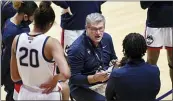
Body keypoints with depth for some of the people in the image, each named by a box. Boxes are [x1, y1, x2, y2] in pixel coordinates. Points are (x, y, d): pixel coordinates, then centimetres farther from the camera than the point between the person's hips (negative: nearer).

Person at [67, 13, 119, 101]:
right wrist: (94, 78, -35)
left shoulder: (107, 38, -1)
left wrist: (116, 63, -8)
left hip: (105, 80, 6)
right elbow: (74, 78, -20)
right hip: (82, 87, -6)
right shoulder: (76, 49, -22)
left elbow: (113, 58, 16)